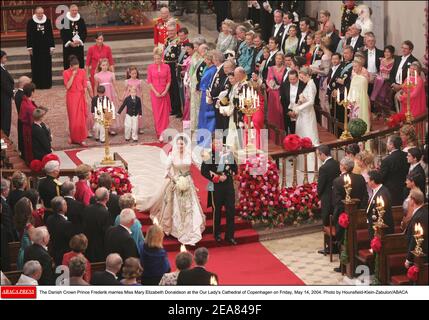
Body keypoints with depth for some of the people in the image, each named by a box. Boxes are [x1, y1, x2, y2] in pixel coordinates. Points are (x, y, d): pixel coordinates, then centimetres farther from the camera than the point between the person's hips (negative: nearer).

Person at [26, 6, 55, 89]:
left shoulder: (48, 21, 3)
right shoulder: (31, 22, -1)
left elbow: (51, 34, 6)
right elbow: (29, 35, 1)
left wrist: (52, 46, 2)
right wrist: (29, 47, -4)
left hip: (46, 47, 1)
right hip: (35, 47, -1)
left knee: (47, 66, 3)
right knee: (36, 66, 1)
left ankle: (47, 83, 10)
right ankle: (37, 84, 6)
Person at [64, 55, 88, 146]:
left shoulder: (82, 72, 0)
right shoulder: (66, 73, -7)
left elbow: (85, 86, 5)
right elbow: (67, 86, -15)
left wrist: (85, 96, 1)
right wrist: (73, 75, -19)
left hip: (81, 97, 2)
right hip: (72, 97, -2)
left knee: (82, 118, -1)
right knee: (73, 118, 4)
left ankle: (81, 138, 4)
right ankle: (73, 137, 19)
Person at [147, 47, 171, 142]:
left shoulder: (166, 67, 1)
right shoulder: (150, 67, 1)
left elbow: (169, 81, 3)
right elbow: (149, 81, 1)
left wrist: (165, 91, -9)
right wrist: (155, 92, -9)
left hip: (164, 93, 0)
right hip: (155, 93, 0)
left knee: (164, 113, -3)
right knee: (157, 113, 1)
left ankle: (162, 134, -3)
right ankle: (159, 132, 9)